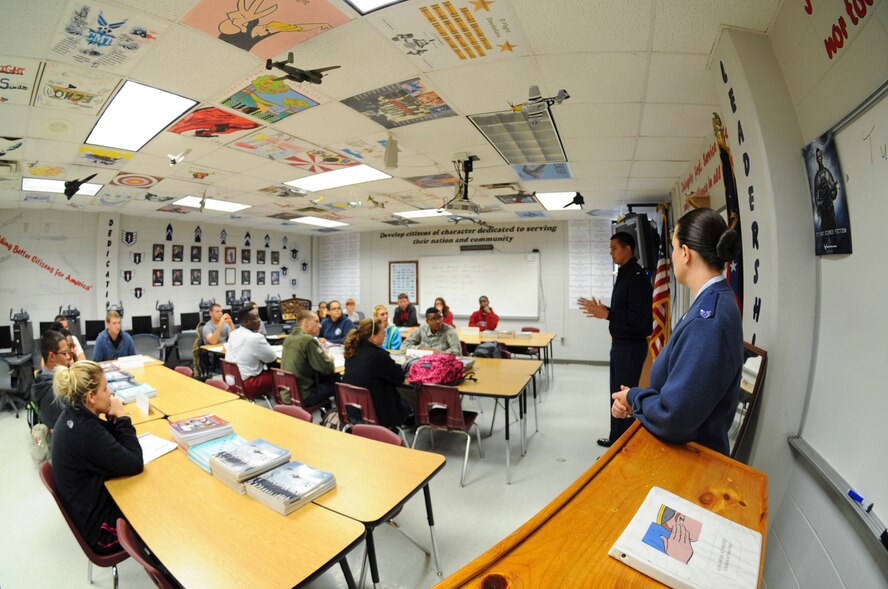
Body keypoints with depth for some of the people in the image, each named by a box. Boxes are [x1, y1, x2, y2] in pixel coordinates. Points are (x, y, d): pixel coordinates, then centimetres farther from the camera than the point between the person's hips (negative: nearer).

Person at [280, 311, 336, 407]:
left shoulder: (288, 338, 4)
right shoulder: (308, 340, -19)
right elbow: (327, 368, -16)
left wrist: (323, 355, 8)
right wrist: (330, 360, 5)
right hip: (302, 397, -8)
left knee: (325, 377, 20)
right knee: (336, 382, 7)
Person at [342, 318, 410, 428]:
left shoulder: (351, 351, -1)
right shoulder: (379, 355, -22)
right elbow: (400, 377, -8)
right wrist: (394, 365, 10)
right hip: (374, 413, -7)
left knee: (400, 400, 29)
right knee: (405, 405, 24)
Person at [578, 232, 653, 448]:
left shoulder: (637, 278, -17)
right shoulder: (624, 274, 13)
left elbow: (640, 319, -24)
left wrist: (607, 314, -24)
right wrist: (602, 310, 6)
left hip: (631, 346, -10)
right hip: (619, 344, 10)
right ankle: (616, 438, 32)